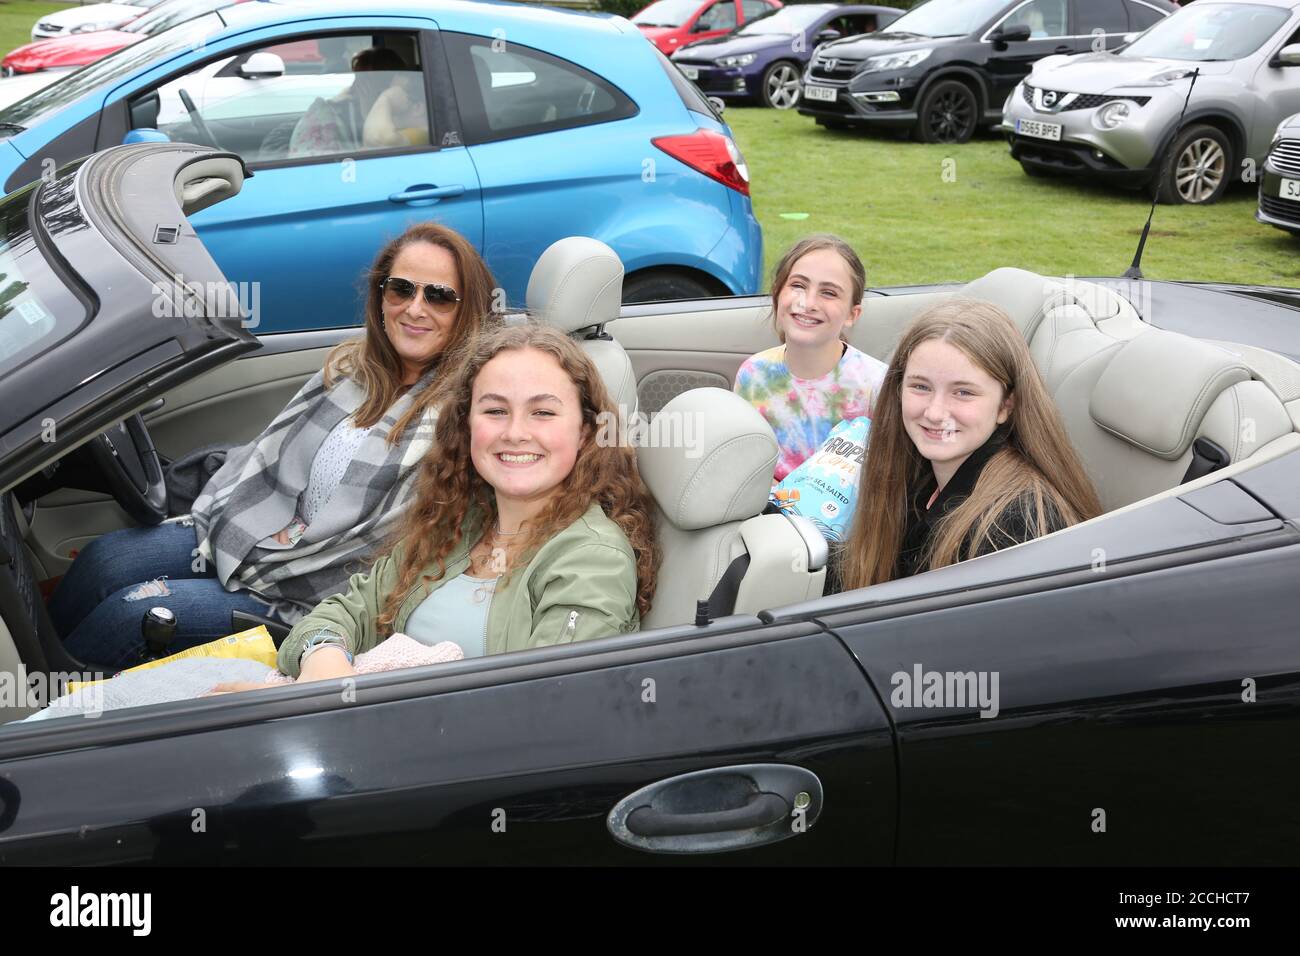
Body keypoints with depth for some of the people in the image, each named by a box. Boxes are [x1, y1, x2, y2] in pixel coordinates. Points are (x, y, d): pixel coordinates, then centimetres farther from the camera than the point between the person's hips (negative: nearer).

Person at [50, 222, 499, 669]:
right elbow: (267, 453, 11)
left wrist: (259, 566, -15)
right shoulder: (350, 367, 7)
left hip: (309, 595, -6)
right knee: (103, 560, -8)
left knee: (132, 611, -15)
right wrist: (206, 521, -1)